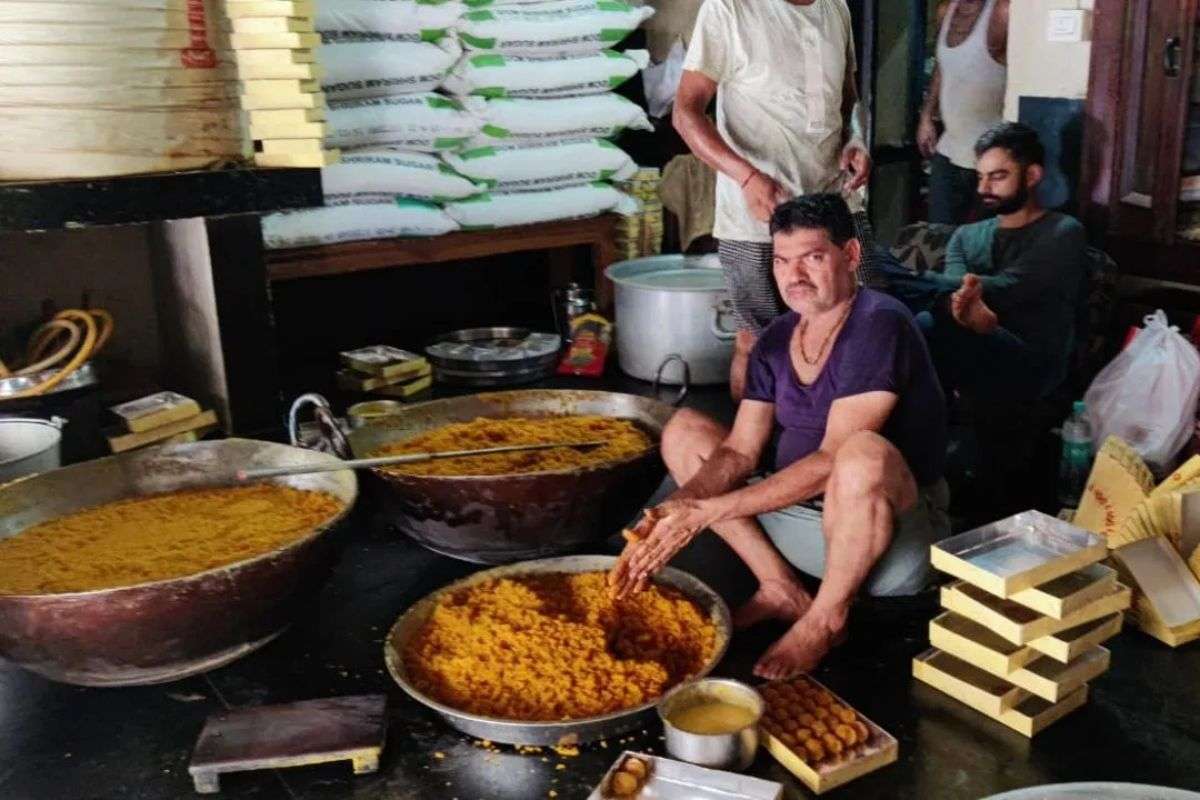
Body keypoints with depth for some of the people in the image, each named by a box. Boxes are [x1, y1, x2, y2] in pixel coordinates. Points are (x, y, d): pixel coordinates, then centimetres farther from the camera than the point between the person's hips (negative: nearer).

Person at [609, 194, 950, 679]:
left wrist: (712, 510, -27)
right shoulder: (776, 340, 4)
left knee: (864, 452, -40)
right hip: (799, 513, 7)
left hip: (890, 527, -7)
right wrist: (671, 512, -20)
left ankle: (826, 616, -14)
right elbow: (739, 453, -2)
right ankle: (780, 589, -3)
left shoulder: (879, 325, -19)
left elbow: (832, 460, -26)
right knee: (683, 430, 1)